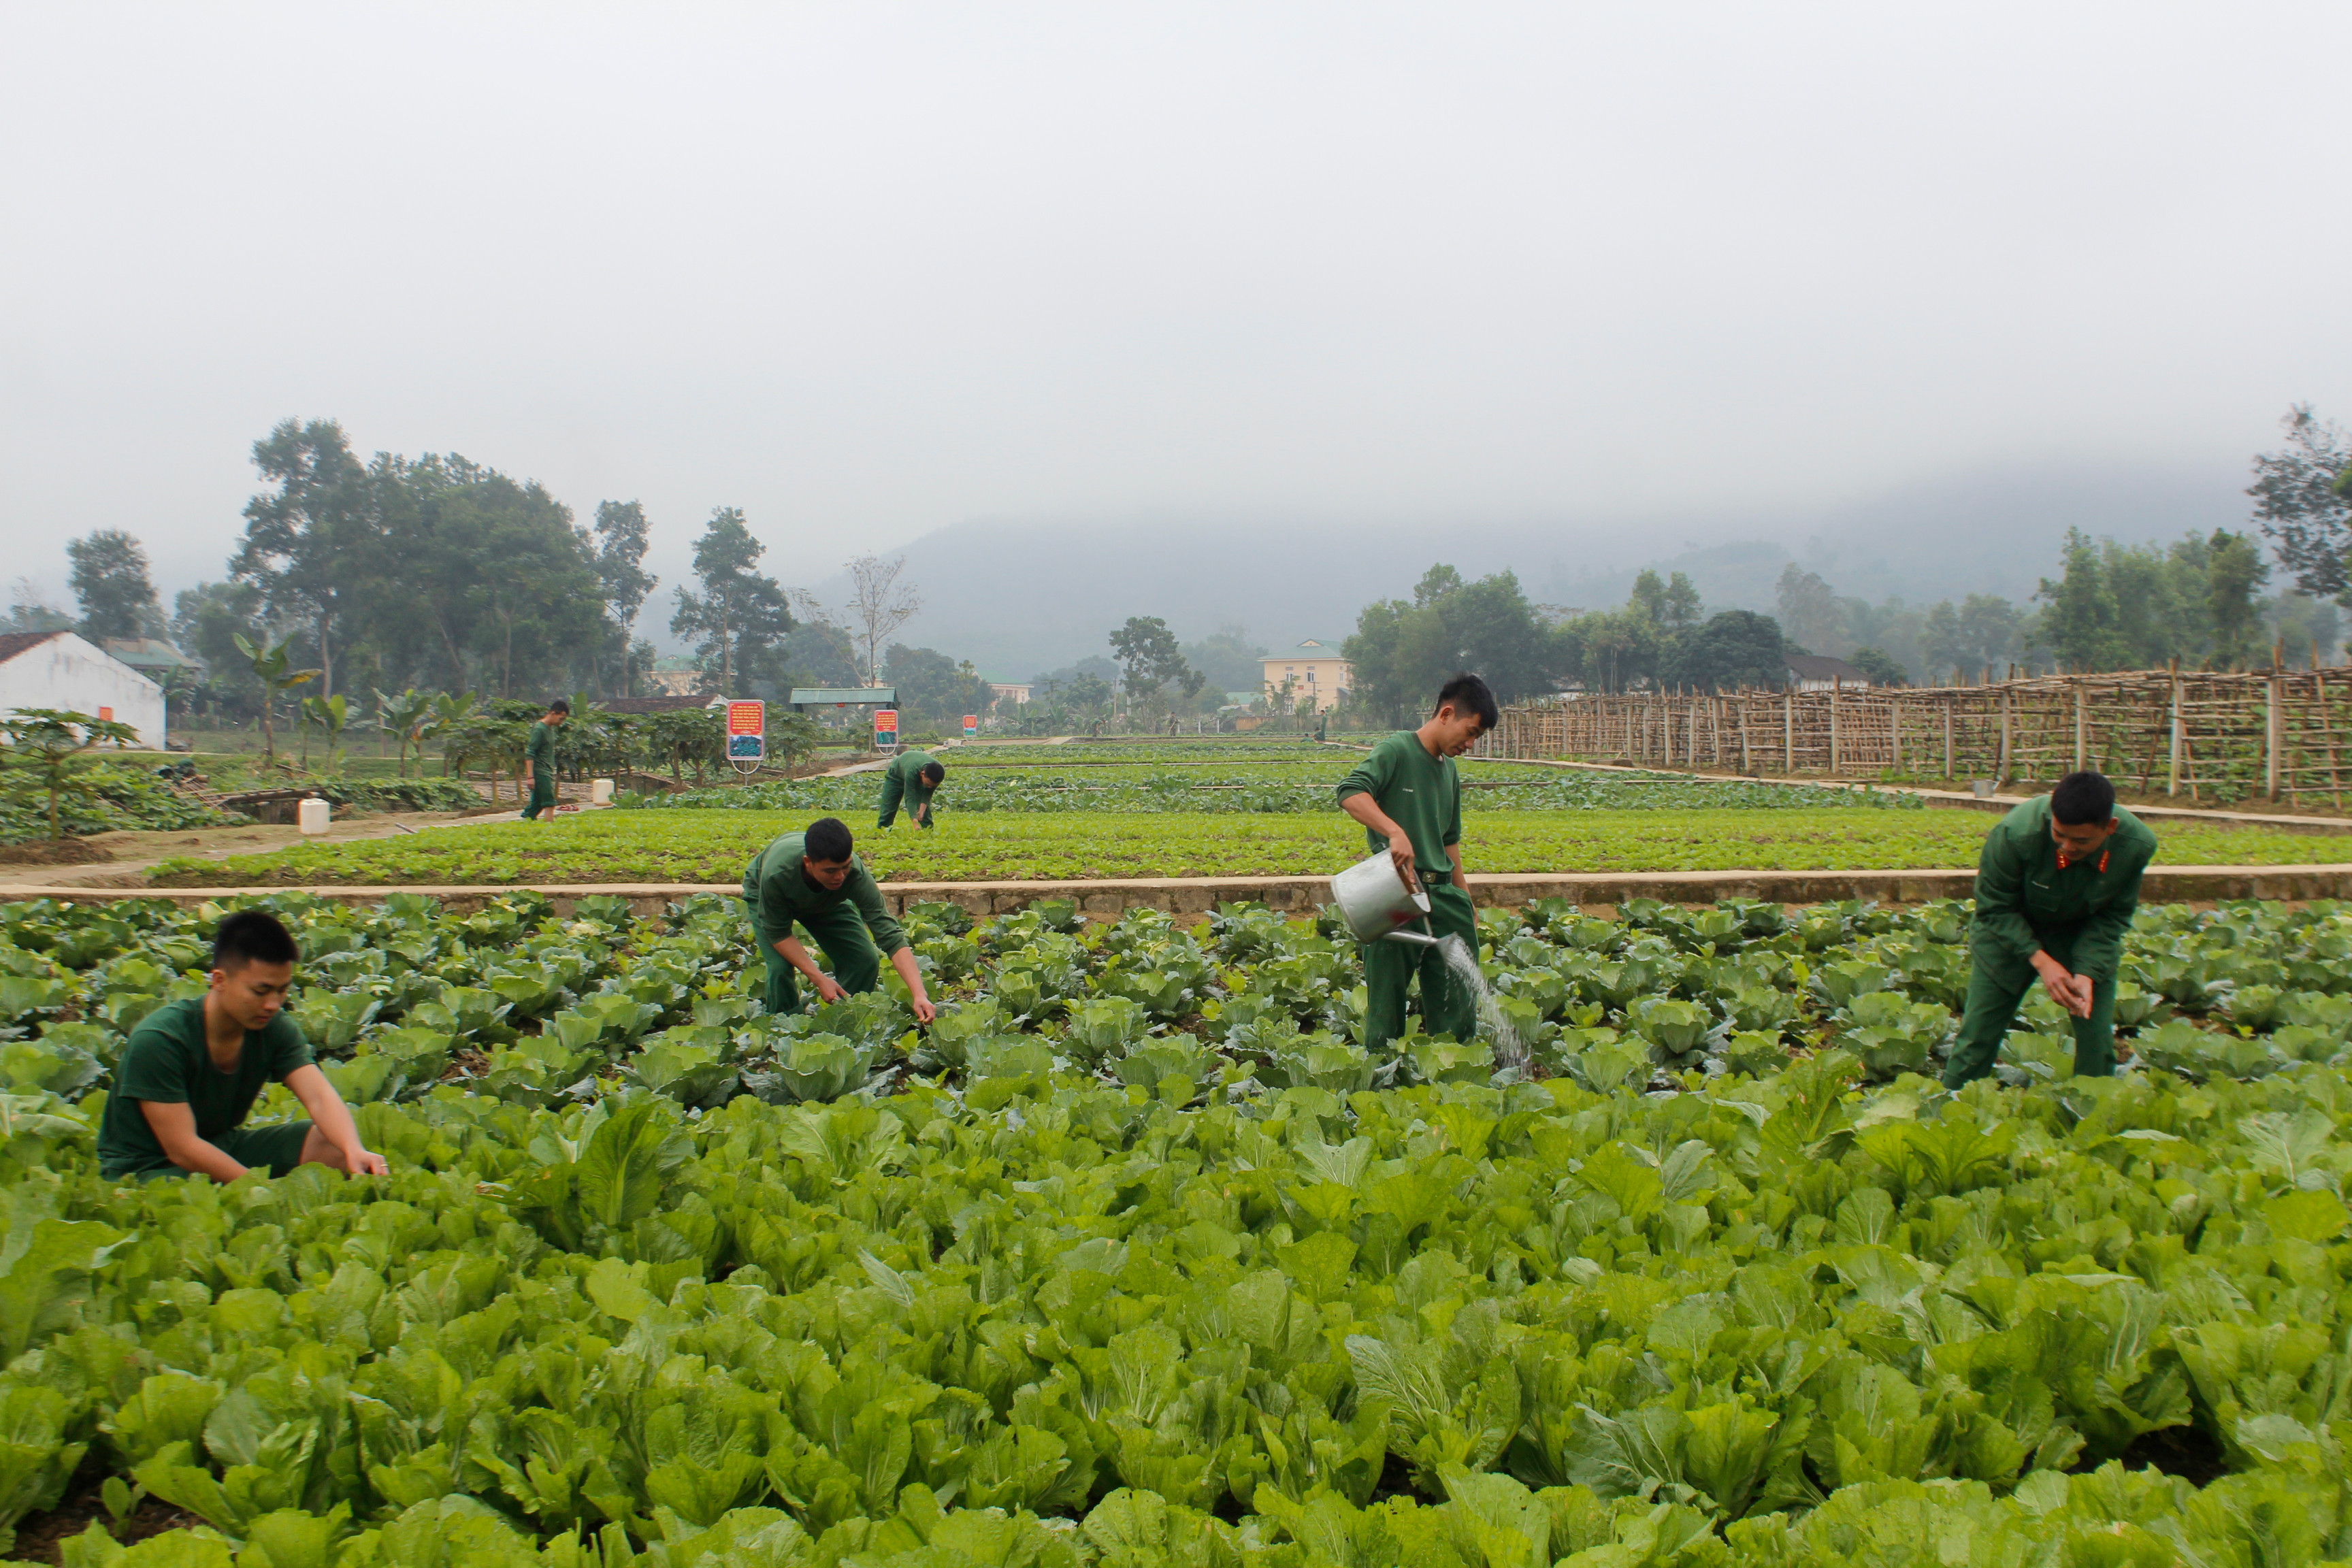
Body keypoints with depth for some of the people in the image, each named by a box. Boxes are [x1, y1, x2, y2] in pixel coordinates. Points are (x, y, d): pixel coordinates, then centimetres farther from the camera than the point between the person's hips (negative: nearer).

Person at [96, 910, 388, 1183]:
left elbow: (319, 1096, -19)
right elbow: (182, 1149, -26)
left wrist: (354, 1151, -41)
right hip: (147, 1169, -6)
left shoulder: (276, 1029, -8)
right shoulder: (159, 1039, -25)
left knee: (336, 1144, -16)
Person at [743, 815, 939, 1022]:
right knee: (780, 967, -24)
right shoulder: (776, 874, -44)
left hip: (826, 901, 2)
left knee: (865, 962, -12)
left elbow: (892, 938, -40)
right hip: (765, 896, -2)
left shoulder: (856, 874, -39)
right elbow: (777, 934, -29)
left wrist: (919, 995, -50)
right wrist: (820, 979, -36)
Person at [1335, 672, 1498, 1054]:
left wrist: (1464, 898, 25)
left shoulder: (1448, 771, 17)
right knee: (1388, 999, 0)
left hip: (1442, 895, 7)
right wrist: (1395, 832, -36)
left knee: (1458, 1003, 7)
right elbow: (1350, 792, -25)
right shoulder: (1397, 751, -7)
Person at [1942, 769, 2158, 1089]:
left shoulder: (2137, 845, -26)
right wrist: (2041, 961, -29)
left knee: (2097, 1035, -3)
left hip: (2085, 935, 2)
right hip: (2010, 930, -2)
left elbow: (2113, 917, -11)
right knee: (1980, 1030, -4)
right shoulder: (2014, 834, -35)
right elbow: (1995, 907, -20)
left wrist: (2087, 973, -24)